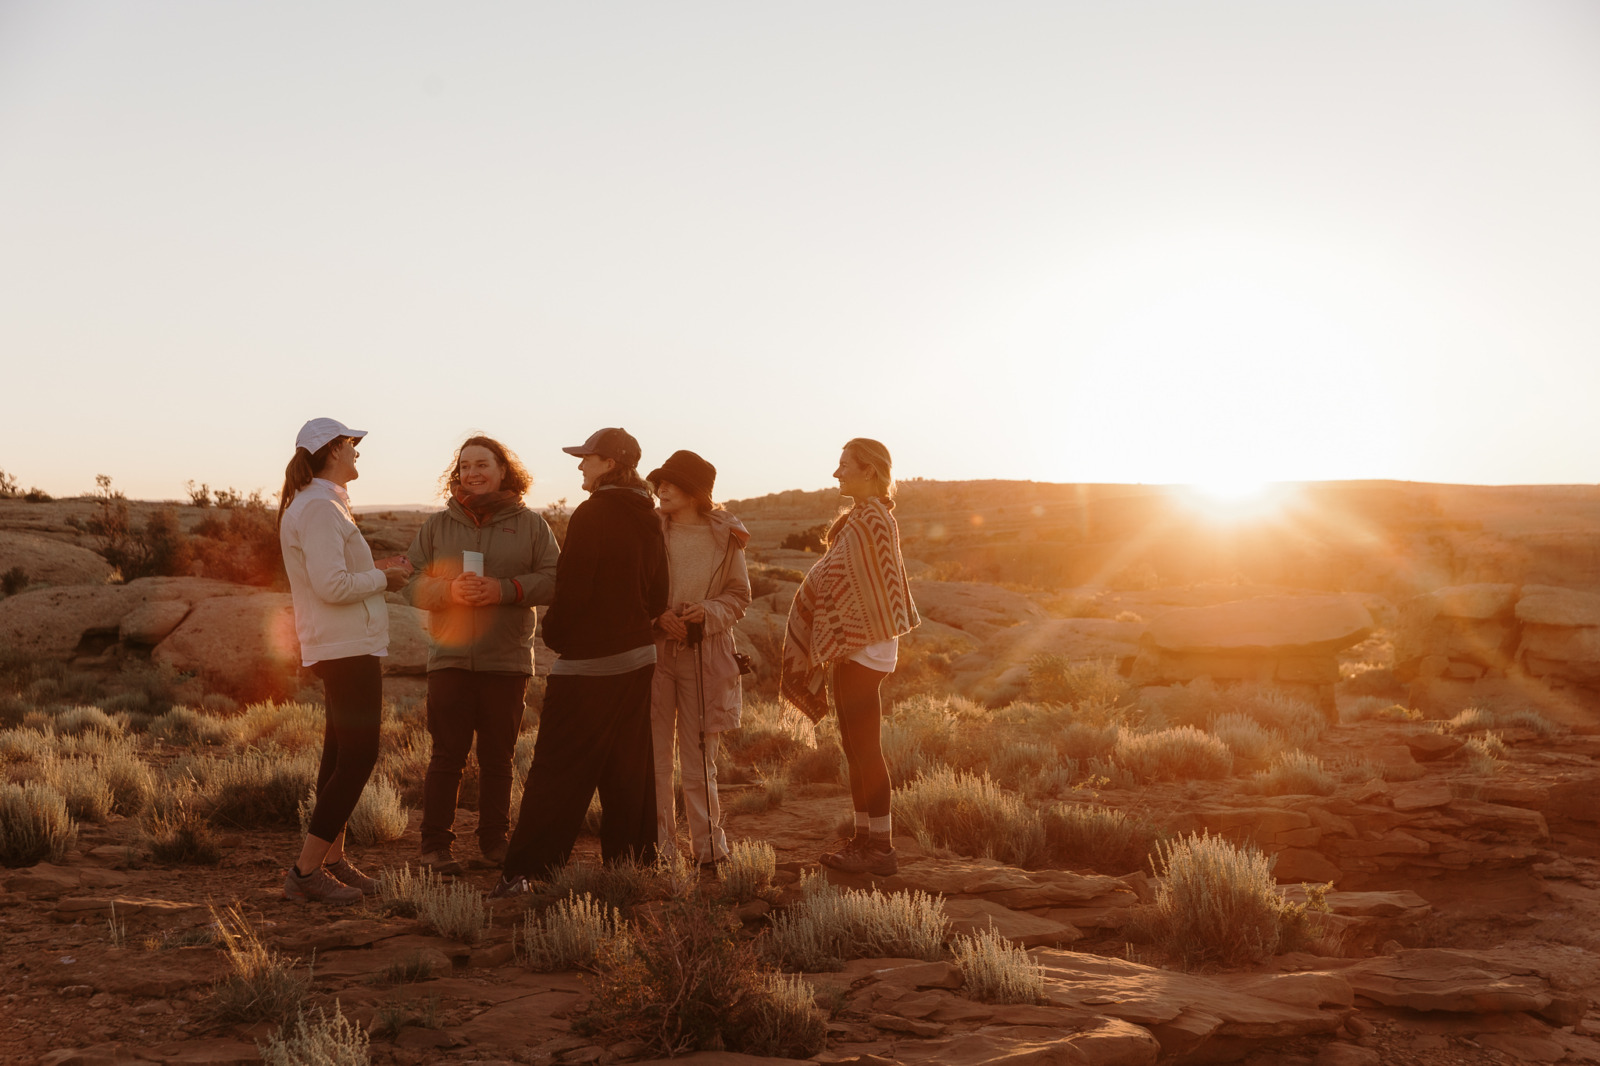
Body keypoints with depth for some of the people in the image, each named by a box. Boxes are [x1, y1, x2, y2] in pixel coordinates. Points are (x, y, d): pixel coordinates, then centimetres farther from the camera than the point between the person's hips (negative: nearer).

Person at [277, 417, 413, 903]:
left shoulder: (316, 504, 17)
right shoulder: (319, 507, -16)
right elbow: (332, 586, -24)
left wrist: (373, 568, 10)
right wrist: (383, 578, -10)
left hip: (338, 648, 11)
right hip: (347, 649, -11)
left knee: (341, 755, 15)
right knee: (358, 759, -9)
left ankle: (333, 859, 23)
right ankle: (305, 871, -7)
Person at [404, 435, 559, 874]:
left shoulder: (530, 525, 5)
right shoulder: (437, 525, 8)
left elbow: (554, 579, -3)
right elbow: (412, 582, 3)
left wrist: (505, 590, -17)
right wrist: (449, 590, -16)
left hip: (508, 660, 0)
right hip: (449, 658, 0)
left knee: (498, 757, 8)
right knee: (447, 755, 0)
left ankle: (494, 840, 19)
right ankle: (436, 843, 8)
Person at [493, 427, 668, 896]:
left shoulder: (592, 515, -15)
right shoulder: (648, 519, 8)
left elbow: (572, 589, -17)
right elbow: (658, 596, 11)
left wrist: (554, 634, -1)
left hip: (587, 663, -7)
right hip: (638, 656, 8)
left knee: (556, 770, -4)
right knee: (628, 769, 12)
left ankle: (523, 871, -2)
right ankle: (631, 862, 17)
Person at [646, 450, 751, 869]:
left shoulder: (725, 536, 1)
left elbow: (739, 596, 6)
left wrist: (708, 612, -13)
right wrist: (658, 616, -11)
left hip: (705, 657, -1)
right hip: (654, 652, 1)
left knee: (700, 761, 4)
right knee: (655, 758, 1)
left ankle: (709, 847, 15)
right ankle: (659, 848, 11)